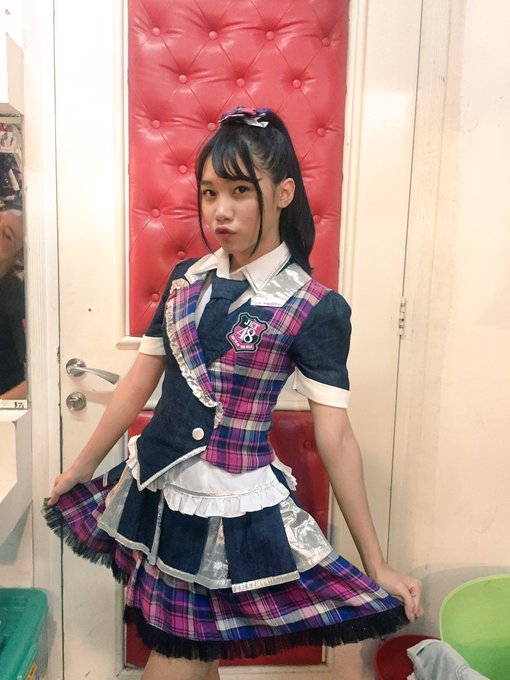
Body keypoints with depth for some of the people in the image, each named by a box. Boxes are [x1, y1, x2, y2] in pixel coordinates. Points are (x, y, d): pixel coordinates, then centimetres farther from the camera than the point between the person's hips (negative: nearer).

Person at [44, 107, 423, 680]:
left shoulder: (315, 310, -12)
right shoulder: (186, 279, 2)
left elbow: (335, 440, -9)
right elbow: (138, 384, 8)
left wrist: (377, 566, -4)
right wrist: (80, 469, 15)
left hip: (235, 513, -5)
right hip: (155, 495, 5)